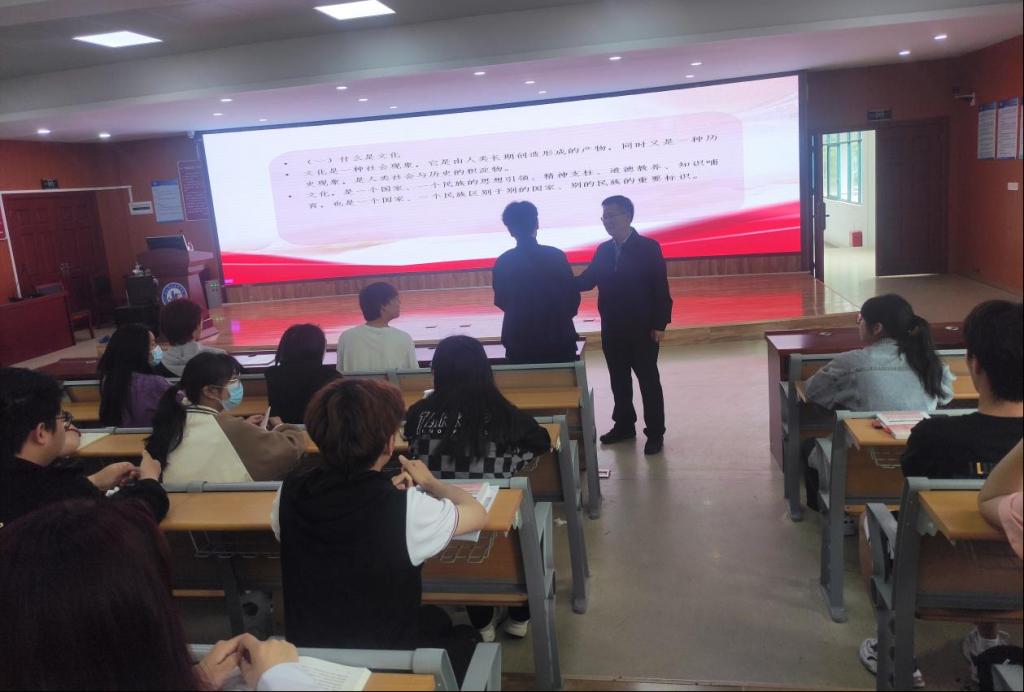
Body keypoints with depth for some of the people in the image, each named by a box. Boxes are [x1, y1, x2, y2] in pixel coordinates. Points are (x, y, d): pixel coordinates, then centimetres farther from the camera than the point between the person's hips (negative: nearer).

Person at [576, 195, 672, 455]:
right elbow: (587, 280, 3)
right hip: (612, 330, 5)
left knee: (648, 381, 4)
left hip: (642, 330, -5)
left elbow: (660, 289, -10)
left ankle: (655, 432, 14)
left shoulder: (649, 247, -8)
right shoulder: (603, 250, 8)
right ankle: (624, 426, 29)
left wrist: (660, 324, -14)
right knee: (619, 381, 14)